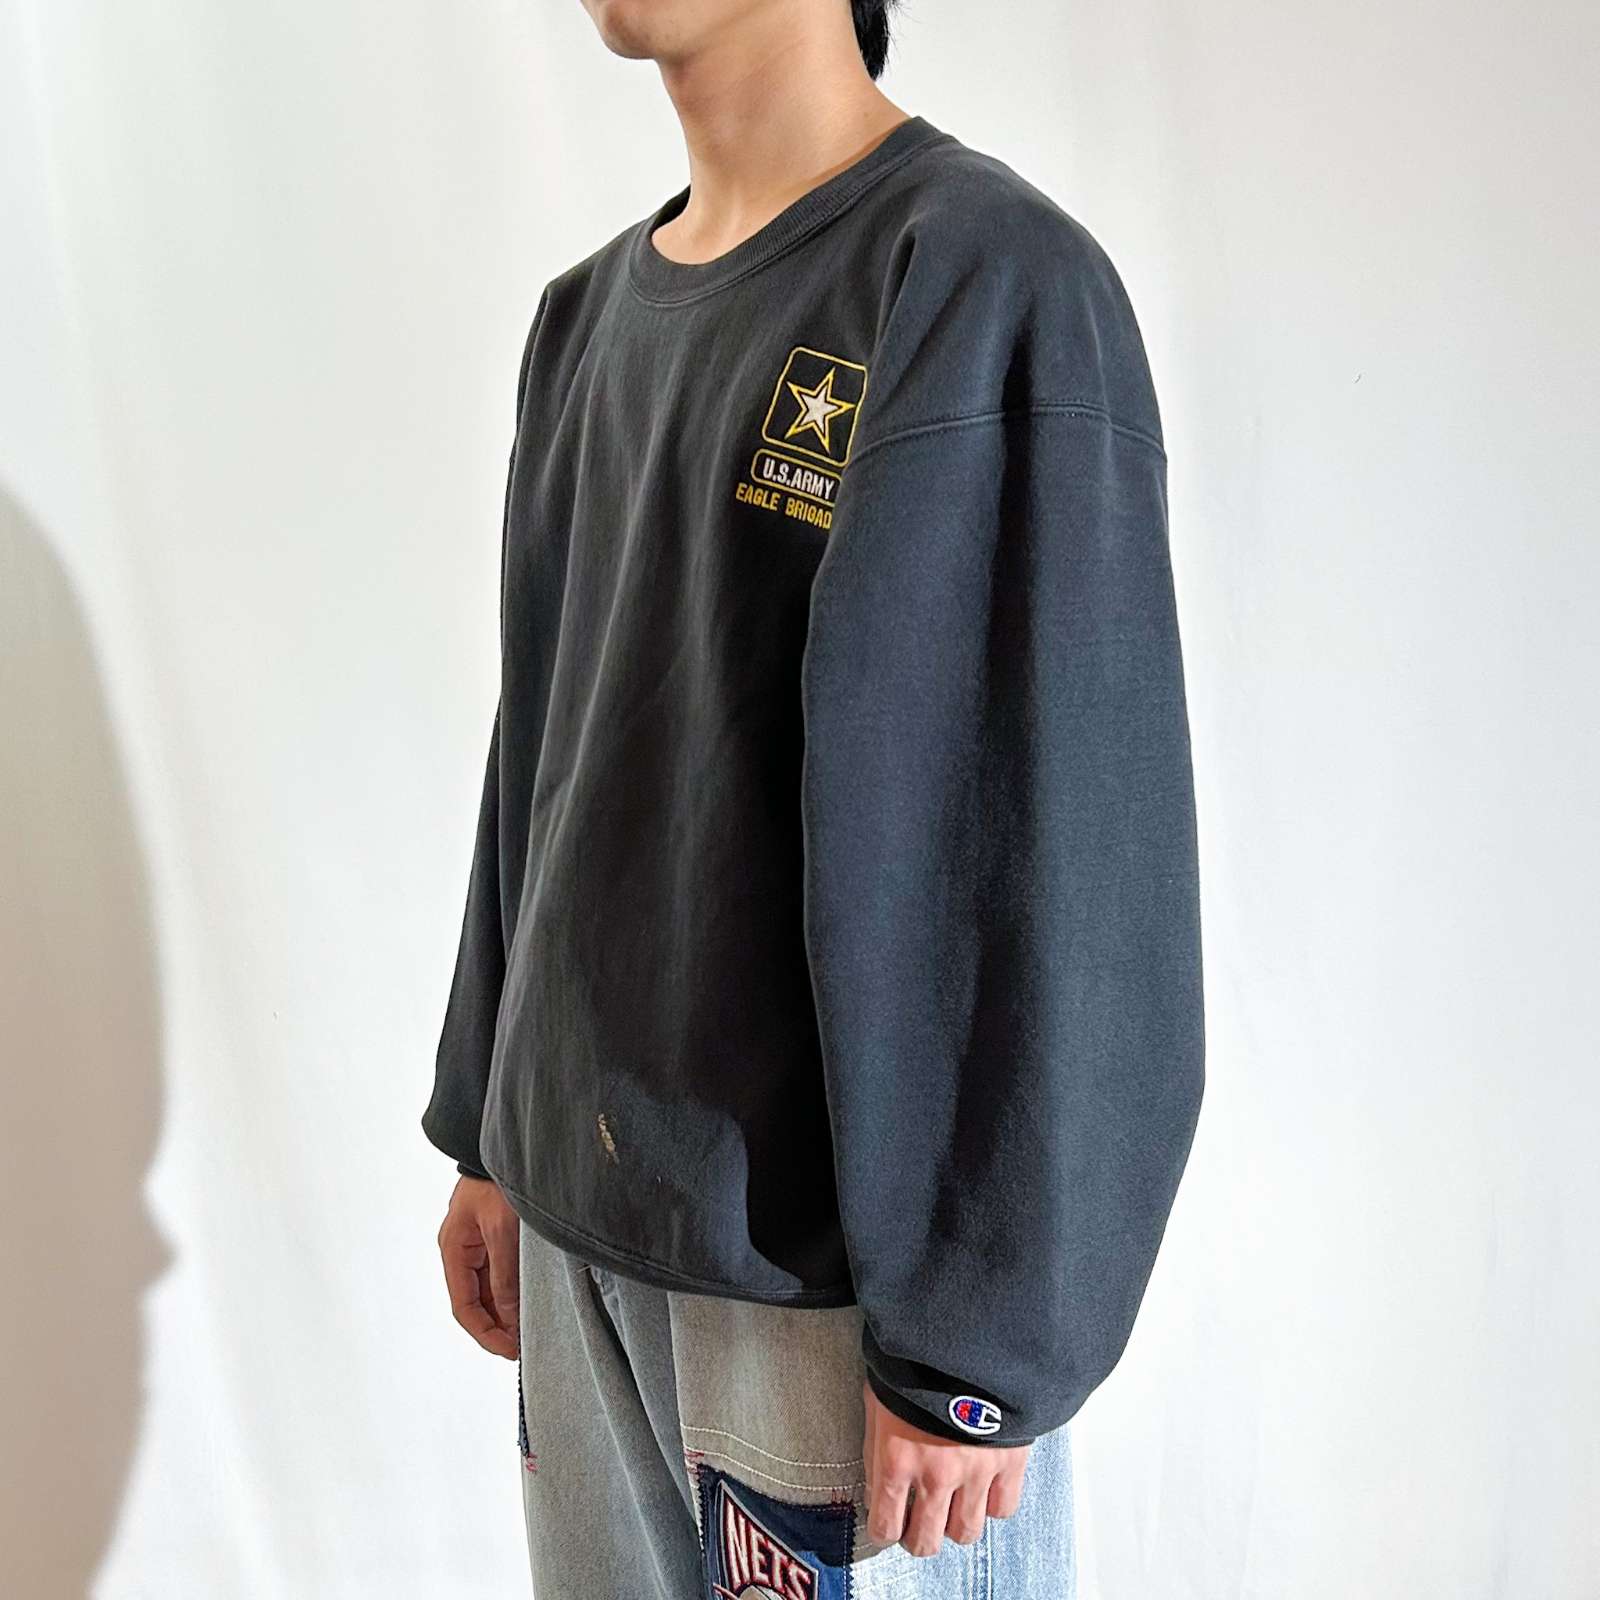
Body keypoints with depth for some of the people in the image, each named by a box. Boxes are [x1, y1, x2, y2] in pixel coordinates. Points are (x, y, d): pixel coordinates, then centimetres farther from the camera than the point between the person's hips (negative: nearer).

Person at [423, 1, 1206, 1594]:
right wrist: (492, 1134, 13)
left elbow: (1080, 854, -16)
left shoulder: (993, 283, -13)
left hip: (837, 1260, -6)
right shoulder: (586, 314, 9)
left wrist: (982, 1346, -15)